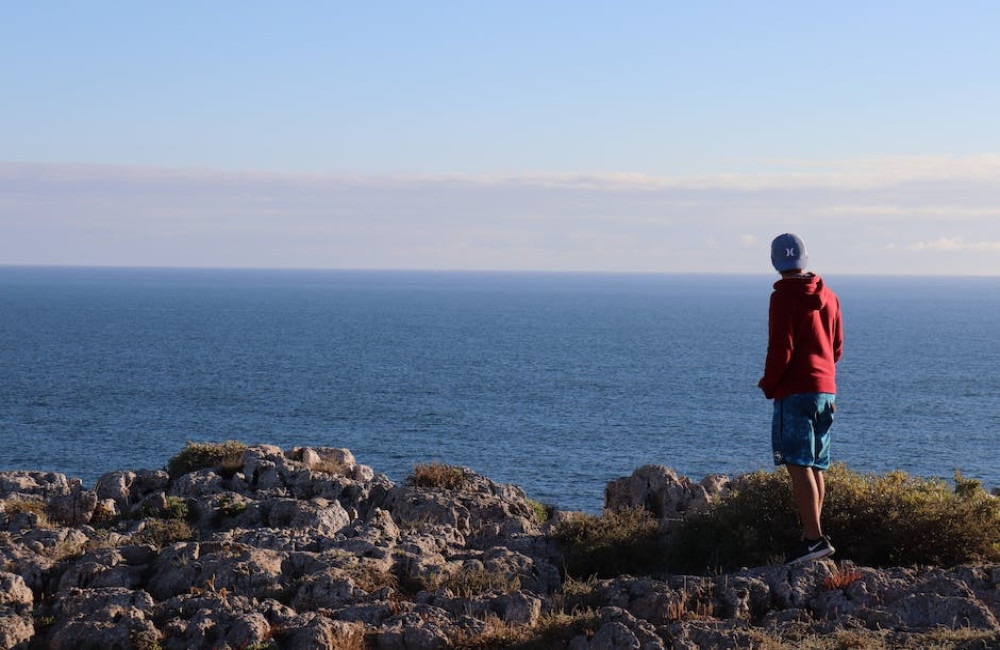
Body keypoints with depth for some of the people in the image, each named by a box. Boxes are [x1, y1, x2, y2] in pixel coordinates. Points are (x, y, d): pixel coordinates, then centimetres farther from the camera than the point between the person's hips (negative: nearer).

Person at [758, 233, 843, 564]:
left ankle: (814, 537, -16)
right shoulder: (829, 297, 11)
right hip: (826, 389, 8)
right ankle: (812, 536, 15)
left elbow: (781, 349, -15)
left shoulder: (784, 298, -11)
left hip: (795, 391, -8)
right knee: (816, 466, 12)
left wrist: (768, 385, -3)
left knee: (798, 465, -9)